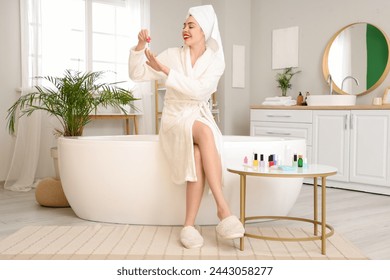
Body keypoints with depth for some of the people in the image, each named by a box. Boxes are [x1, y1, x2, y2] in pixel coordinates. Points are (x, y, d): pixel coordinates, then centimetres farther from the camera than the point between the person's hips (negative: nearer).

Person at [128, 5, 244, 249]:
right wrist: (140, 46, -15)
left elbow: (199, 90, -16)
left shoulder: (216, 61, 1)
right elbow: (137, 74, 1)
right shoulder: (172, 55, 4)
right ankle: (223, 208, -41)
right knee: (204, 132, -38)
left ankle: (189, 225, -32)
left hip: (201, 118, 1)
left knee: (199, 155, -37)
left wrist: (164, 70, -21)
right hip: (175, 120, -1)